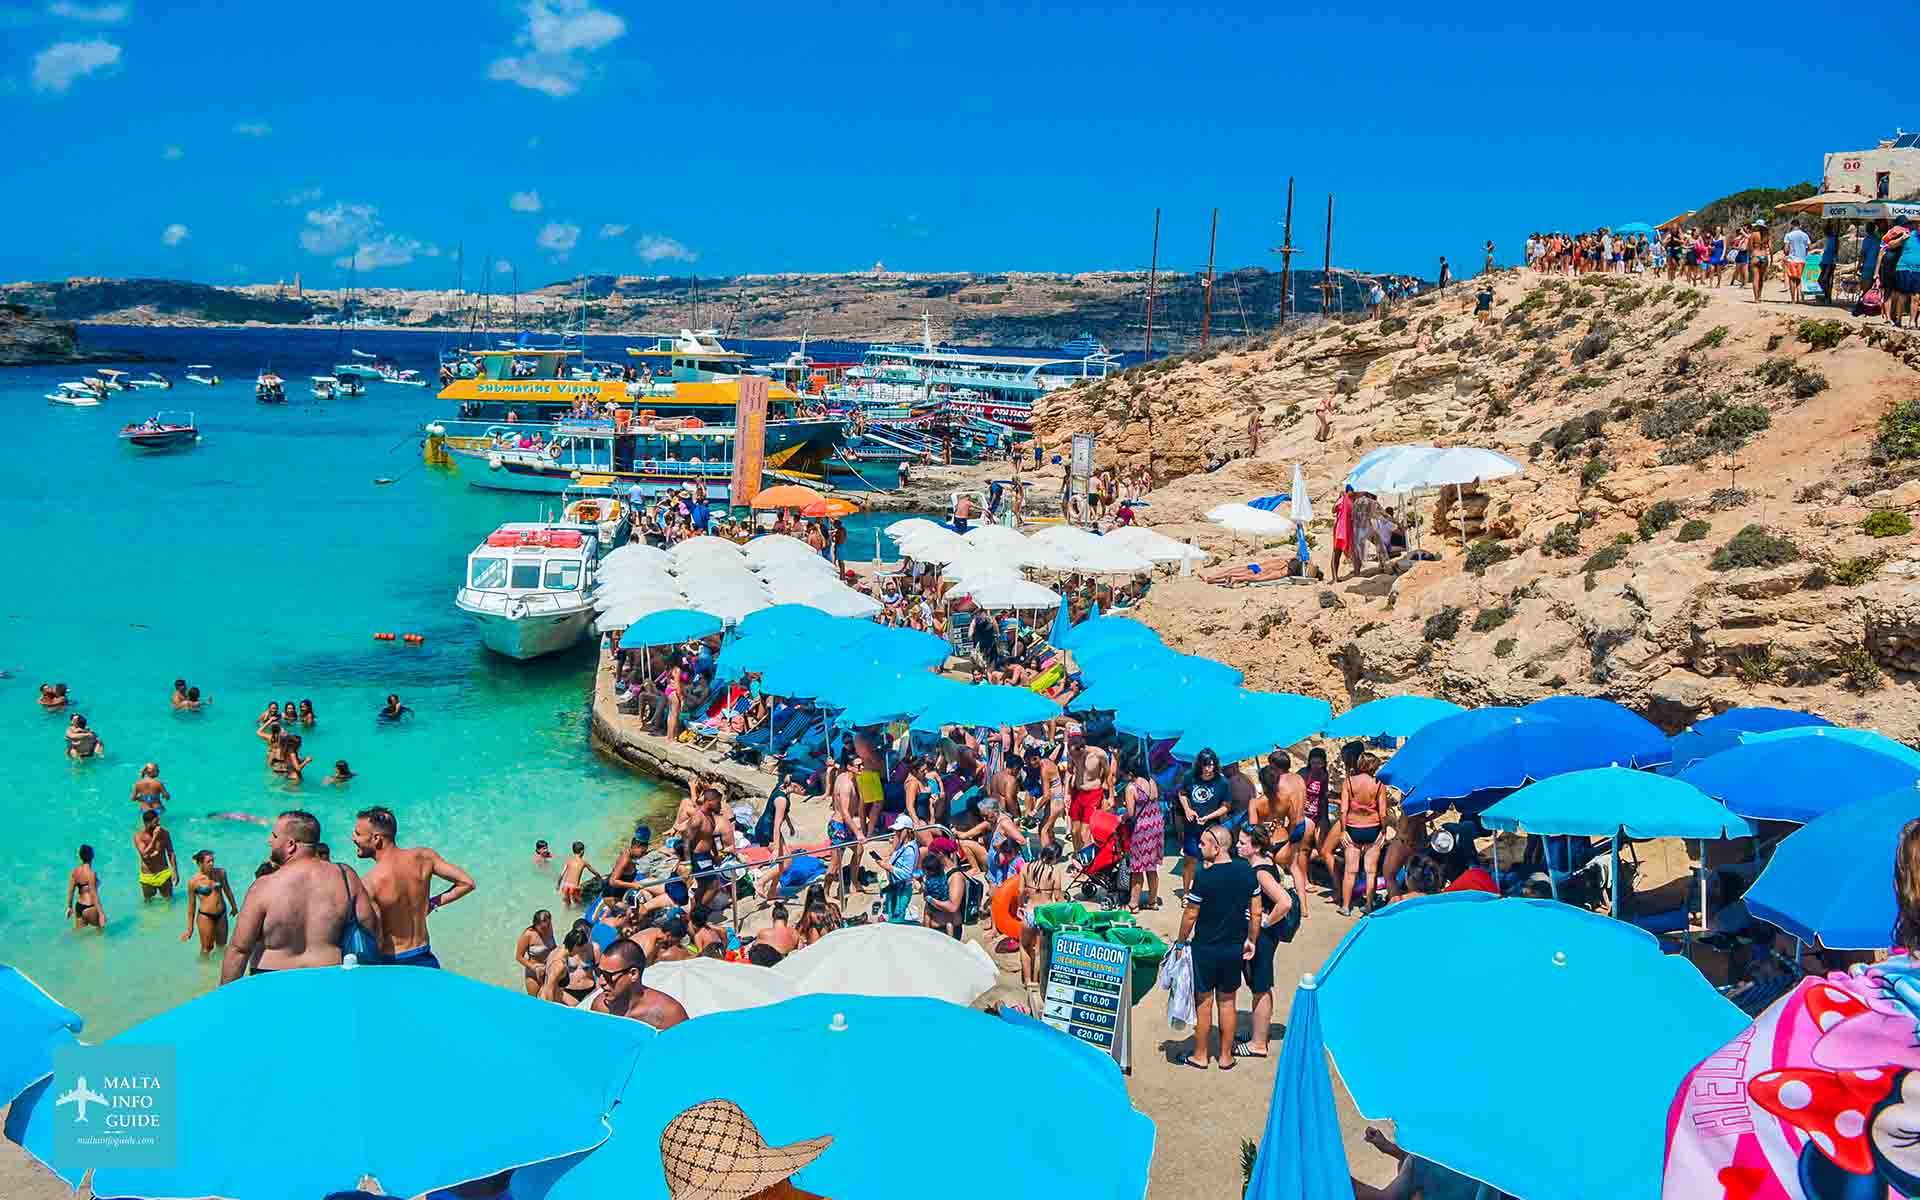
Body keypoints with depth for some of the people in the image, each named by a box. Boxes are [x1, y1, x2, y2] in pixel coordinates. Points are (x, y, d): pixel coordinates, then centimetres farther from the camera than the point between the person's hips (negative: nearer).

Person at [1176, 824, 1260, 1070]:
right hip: (1235, 948, 4)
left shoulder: (1205, 878, -19)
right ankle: (1225, 1056, 23)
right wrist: (1251, 940, 14)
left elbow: (1191, 914, -12)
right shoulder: (1247, 873, -5)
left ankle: (1200, 1056, 20)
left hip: (1205, 948, -4)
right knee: (1227, 1001, 16)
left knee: (1203, 1001, 10)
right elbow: (1256, 912, 2)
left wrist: (1182, 940, 3)